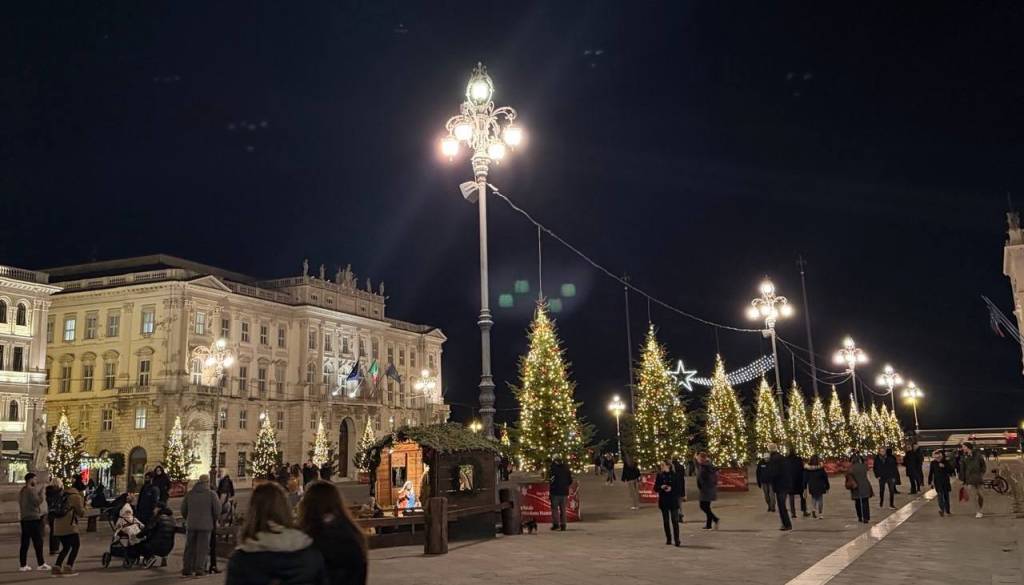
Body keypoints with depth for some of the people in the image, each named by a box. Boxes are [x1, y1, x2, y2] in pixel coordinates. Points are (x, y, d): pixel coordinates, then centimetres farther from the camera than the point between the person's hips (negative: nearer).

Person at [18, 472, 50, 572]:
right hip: (33, 518, -9)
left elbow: (21, 504, 20)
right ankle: (41, 564, -2)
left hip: (24, 518, 9)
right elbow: (38, 501, -18)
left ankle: (23, 565, 7)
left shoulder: (21, 490, 15)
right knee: (38, 542, -4)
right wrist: (41, 492, -8)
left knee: (24, 543, 8)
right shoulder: (31, 489, -13)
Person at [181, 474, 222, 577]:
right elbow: (217, 510, -6)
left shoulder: (189, 493, 6)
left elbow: (183, 509, 9)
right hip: (205, 525, -4)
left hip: (191, 525, 4)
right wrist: (214, 521, 13)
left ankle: (186, 569, 14)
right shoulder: (211, 494, -6)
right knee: (202, 548, 2)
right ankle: (199, 570, 0)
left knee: (189, 547, 13)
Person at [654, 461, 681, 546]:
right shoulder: (659, 475, 4)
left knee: (675, 521, -6)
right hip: (663, 501, 3)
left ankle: (677, 540, -4)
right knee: (666, 521, 8)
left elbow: (678, 487, -3)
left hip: (673, 501, -3)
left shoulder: (674, 475, -3)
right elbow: (655, 488, 5)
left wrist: (671, 488, -19)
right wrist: (661, 487, -14)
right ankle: (668, 539, 18)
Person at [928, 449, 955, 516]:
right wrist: (930, 482, -1)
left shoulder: (946, 462, -1)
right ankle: (941, 509, -24)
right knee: (940, 494, -14)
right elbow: (930, 473, 0)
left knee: (946, 495, 12)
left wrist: (944, 466, -20)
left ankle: (947, 510, 24)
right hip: (938, 482, -2)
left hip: (946, 481, 2)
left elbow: (952, 470, -8)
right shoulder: (933, 463, -3)